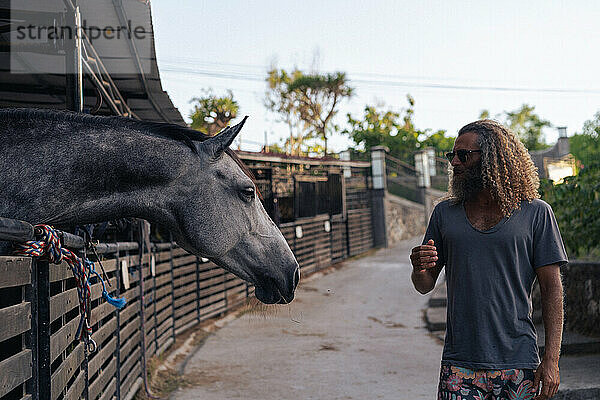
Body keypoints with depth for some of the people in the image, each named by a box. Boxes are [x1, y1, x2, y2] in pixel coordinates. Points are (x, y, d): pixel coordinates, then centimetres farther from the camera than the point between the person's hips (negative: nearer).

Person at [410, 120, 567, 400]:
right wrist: (419, 269, -11)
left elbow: (552, 289, -1)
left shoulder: (536, 213, 1)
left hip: (518, 364, -2)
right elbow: (425, 286, 13)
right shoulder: (445, 213, 9)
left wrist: (551, 358, -8)